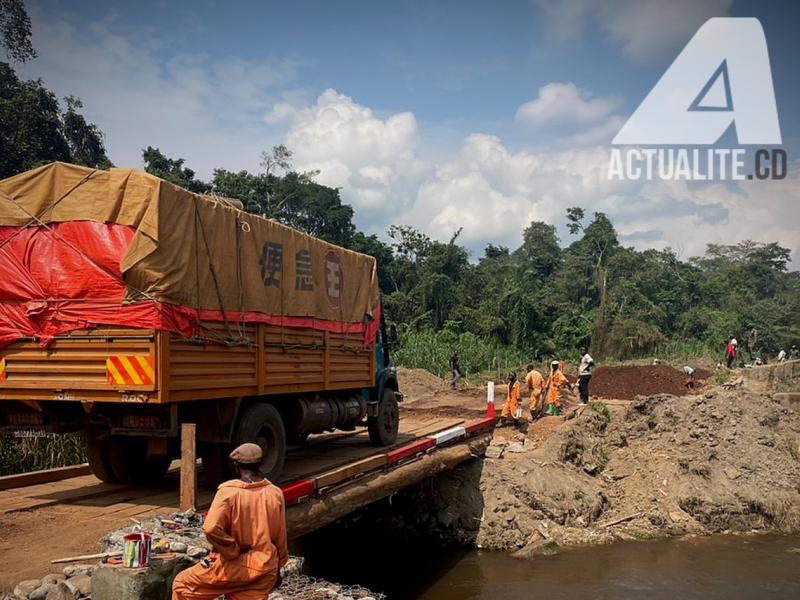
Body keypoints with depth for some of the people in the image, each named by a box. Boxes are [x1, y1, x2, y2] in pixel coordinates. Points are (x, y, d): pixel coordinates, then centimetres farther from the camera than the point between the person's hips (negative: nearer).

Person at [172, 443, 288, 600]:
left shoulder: (228, 491, -13)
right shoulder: (275, 493, 0)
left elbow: (211, 528, -25)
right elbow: (280, 537, 8)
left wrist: (234, 551, -11)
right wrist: (277, 569, 20)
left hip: (234, 566, -4)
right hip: (265, 569, 4)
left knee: (183, 585, 16)